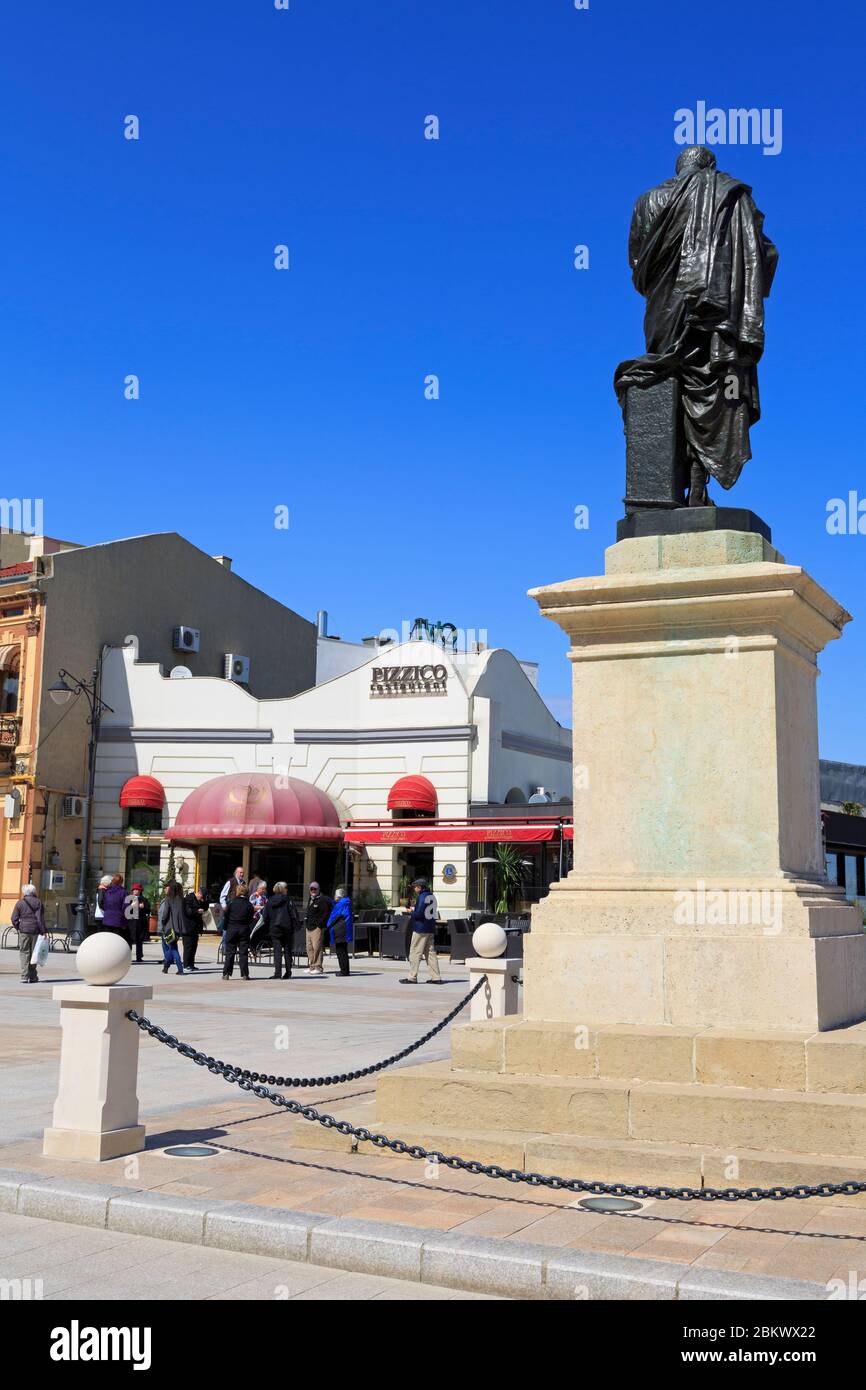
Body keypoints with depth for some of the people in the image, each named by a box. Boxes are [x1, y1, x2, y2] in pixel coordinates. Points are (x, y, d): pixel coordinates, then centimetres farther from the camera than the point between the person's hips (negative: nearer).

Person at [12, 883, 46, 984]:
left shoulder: (20, 903, 2)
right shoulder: (38, 902, 2)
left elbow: (14, 919, -2)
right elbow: (40, 918, -4)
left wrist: (19, 928, 11)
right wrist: (43, 932, -4)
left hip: (24, 931, -1)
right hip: (35, 931, 1)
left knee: (24, 953, 2)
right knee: (34, 953, 9)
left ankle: (25, 977, -5)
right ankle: (33, 976, 12)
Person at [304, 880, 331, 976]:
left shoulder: (322, 900, -8)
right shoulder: (310, 900, 21)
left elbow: (325, 914, -13)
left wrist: (319, 924, -16)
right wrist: (305, 921, 16)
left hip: (317, 928, -9)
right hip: (309, 927, 9)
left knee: (317, 947, -11)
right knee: (309, 948, 10)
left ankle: (318, 967, -9)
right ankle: (311, 966, 17)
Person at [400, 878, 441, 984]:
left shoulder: (422, 897, -14)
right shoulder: (432, 896, 13)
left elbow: (418, 913, -21)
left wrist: (412, 914, 0)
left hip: (420, 929, -9)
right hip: (430, 929, 9)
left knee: (415, 953, -2)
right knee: (431, 952, 9)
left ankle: (412, 977, 1)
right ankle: (436, 977, 6)